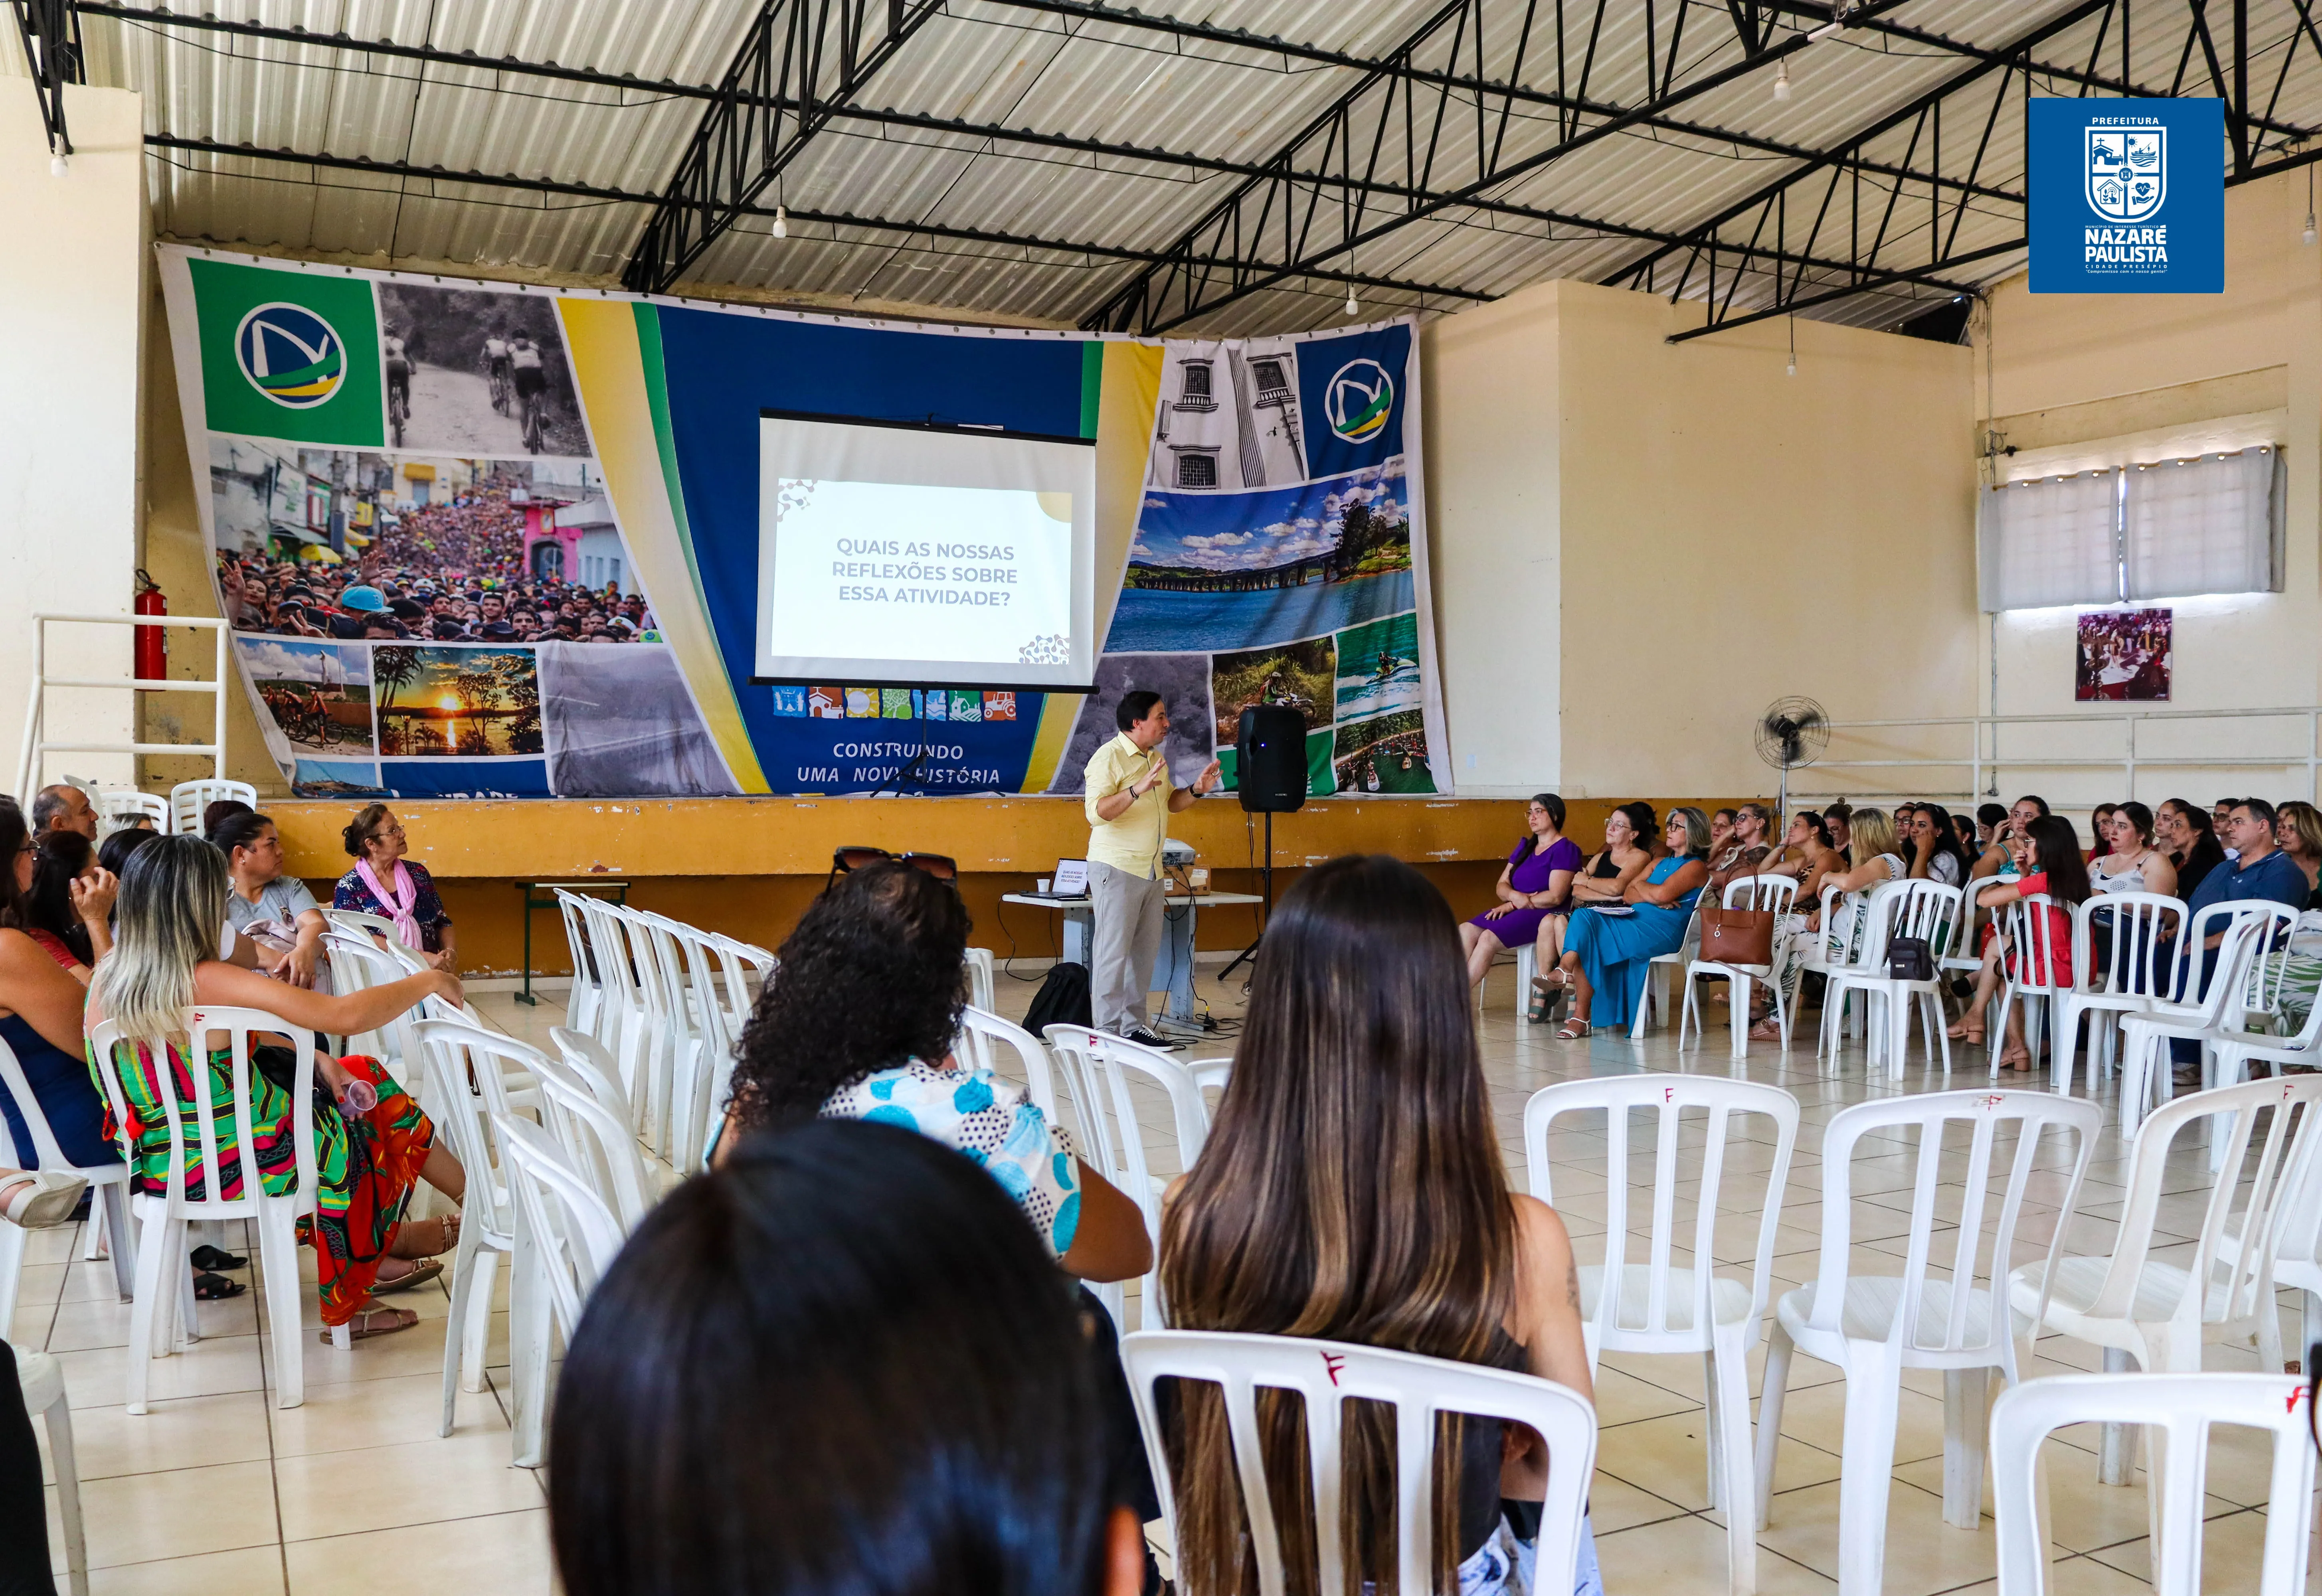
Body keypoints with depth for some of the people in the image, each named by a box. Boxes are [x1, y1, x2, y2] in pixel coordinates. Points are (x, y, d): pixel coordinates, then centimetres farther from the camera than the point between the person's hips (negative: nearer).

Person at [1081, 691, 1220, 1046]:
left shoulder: (1156, 758, 15)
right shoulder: (1109, 758, -13)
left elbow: (1170, 801, 26)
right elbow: (1096, 813, -23)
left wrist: (1196, 790, 6)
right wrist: (1137, 790, -34)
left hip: (1152, 870, 9)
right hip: (1117, 869, -8)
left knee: (1146, 952, 10)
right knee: (1113, 953, -5)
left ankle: (1133, 1026, 19)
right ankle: (1107, 1032, -1)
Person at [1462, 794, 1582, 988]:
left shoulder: (1565, 849, -4)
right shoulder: (1525, 846, 20)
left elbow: (1555, 897, -14)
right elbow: (1501, 885, 13)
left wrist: (1512, 905, -14)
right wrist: (1514, 896, -12)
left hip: (1545, 915, -8)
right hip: (1516, 912, 8)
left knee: (1488, 938, -29)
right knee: (1465, 932, -18)